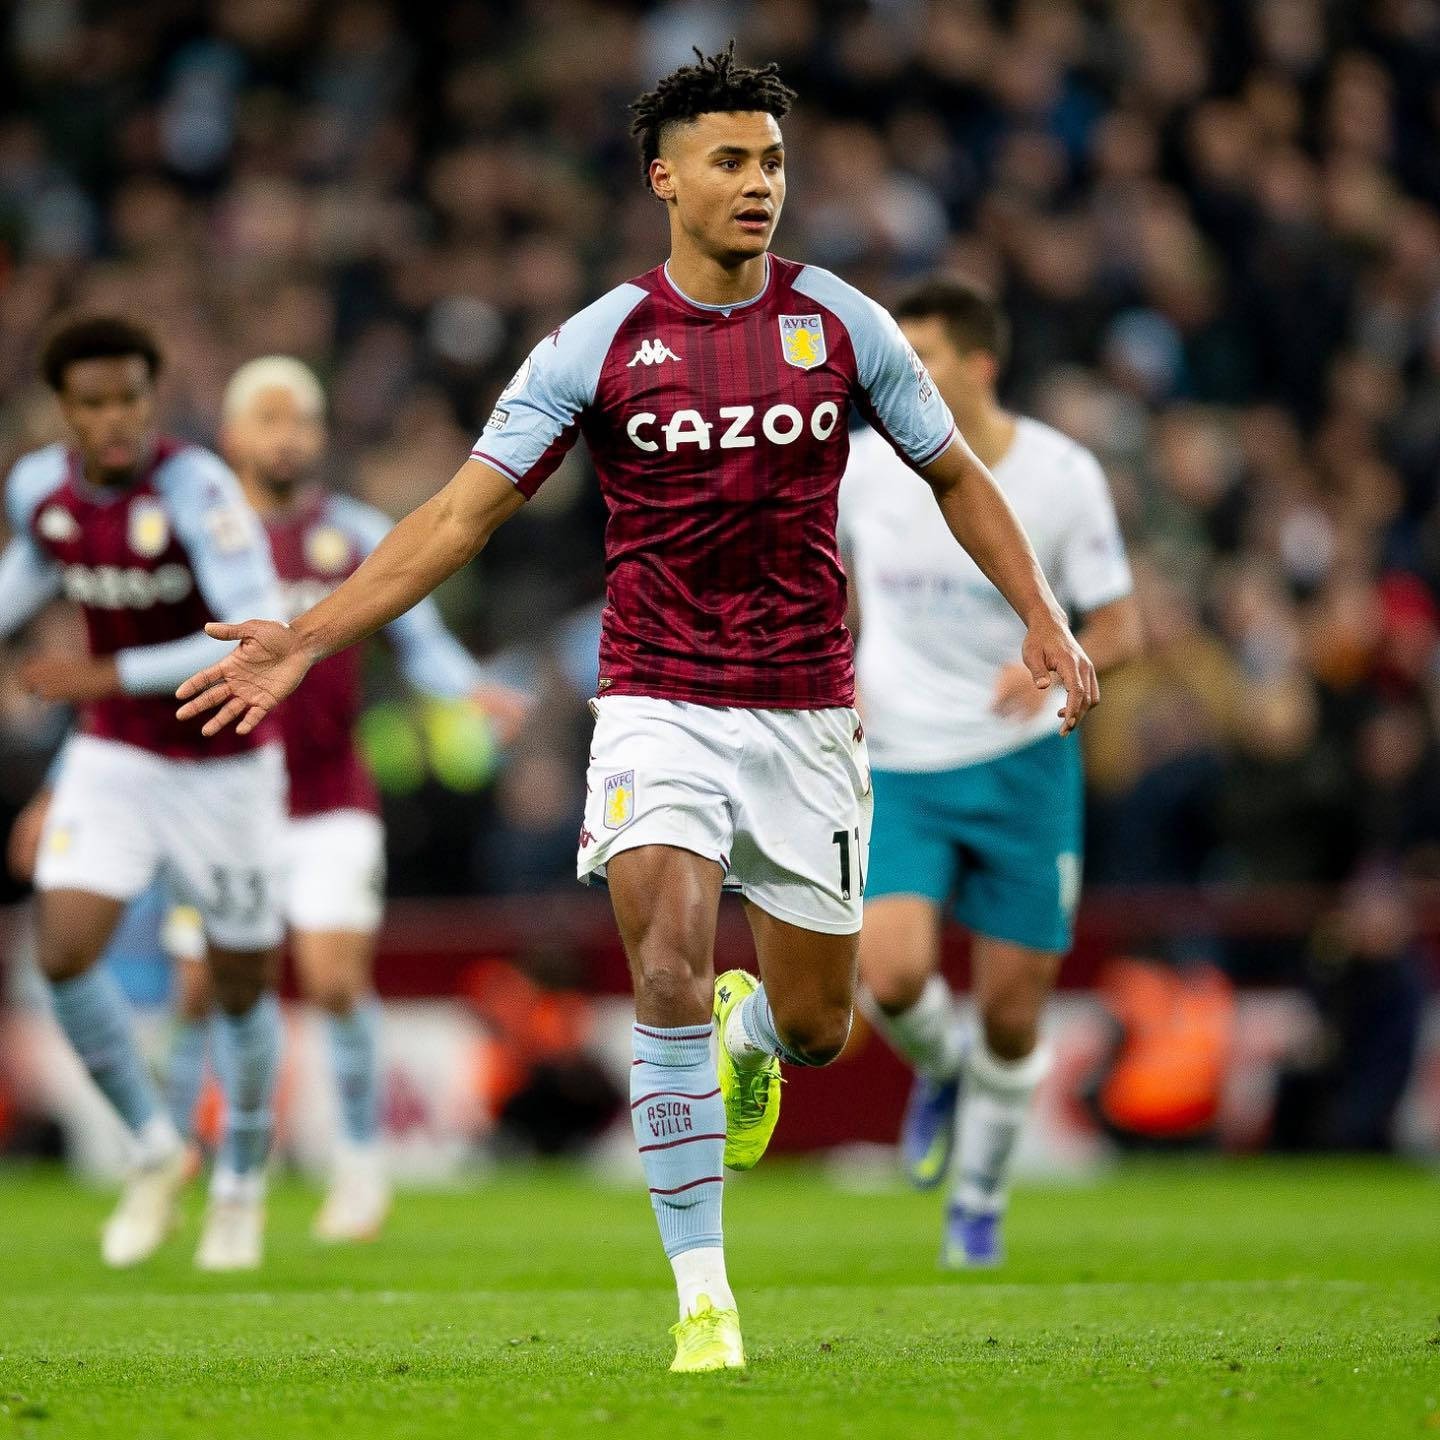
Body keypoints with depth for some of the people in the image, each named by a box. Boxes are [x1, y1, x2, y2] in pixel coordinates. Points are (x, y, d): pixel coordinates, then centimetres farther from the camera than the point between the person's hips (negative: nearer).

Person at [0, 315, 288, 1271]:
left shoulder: (196, 488, -25)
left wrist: (113, 676, -33)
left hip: (222, 770, -4)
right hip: (114, 759, 4)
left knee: (243, 988, 7)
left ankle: (242, 1183, 32)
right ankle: (155, 1149, 8)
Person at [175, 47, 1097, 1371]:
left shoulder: (841, 325, 1)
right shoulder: (598, 345, -4)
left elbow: (955, 476, 14)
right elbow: (462, 516, -3)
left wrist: (1042, 614, 2)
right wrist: (304, 639, -12)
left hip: (806, 713, 2)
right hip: (660, 705, -2)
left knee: (816, 1029, 6)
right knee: (669, 978, -20)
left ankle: (745, 1025, 45)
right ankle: (704, 1299, -12)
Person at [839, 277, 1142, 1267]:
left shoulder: (1062, 474, -8)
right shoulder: (864, 466, -4)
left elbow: (1121, 627, -3)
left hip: (1023, 764, -1)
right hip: (899, 763, 1)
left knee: (1013, 1007, 1)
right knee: (893, 973, -20)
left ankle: (981, 1199, 27)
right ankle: (940, 1069, 17)